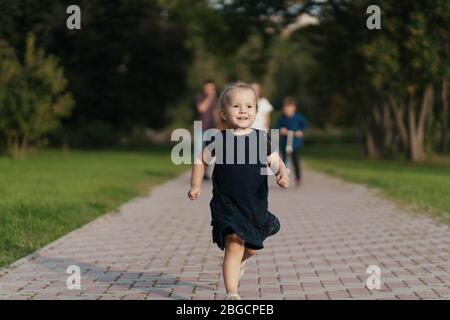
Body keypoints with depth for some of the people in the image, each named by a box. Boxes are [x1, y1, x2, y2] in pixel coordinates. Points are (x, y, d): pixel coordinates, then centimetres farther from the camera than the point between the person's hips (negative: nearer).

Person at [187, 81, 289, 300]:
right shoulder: (218, 140, -6)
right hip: (227, 206, -3)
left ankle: (238, 263, 55)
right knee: (234, 245, -17)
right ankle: (231, 293, -14)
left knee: (251, 248, 20)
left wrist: (282, 174, -21)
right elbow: (201, 160, 8)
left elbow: (276, 161, 0)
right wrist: (196, 185, 0)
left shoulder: (261, 139, -2)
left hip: (256, 207, 3)